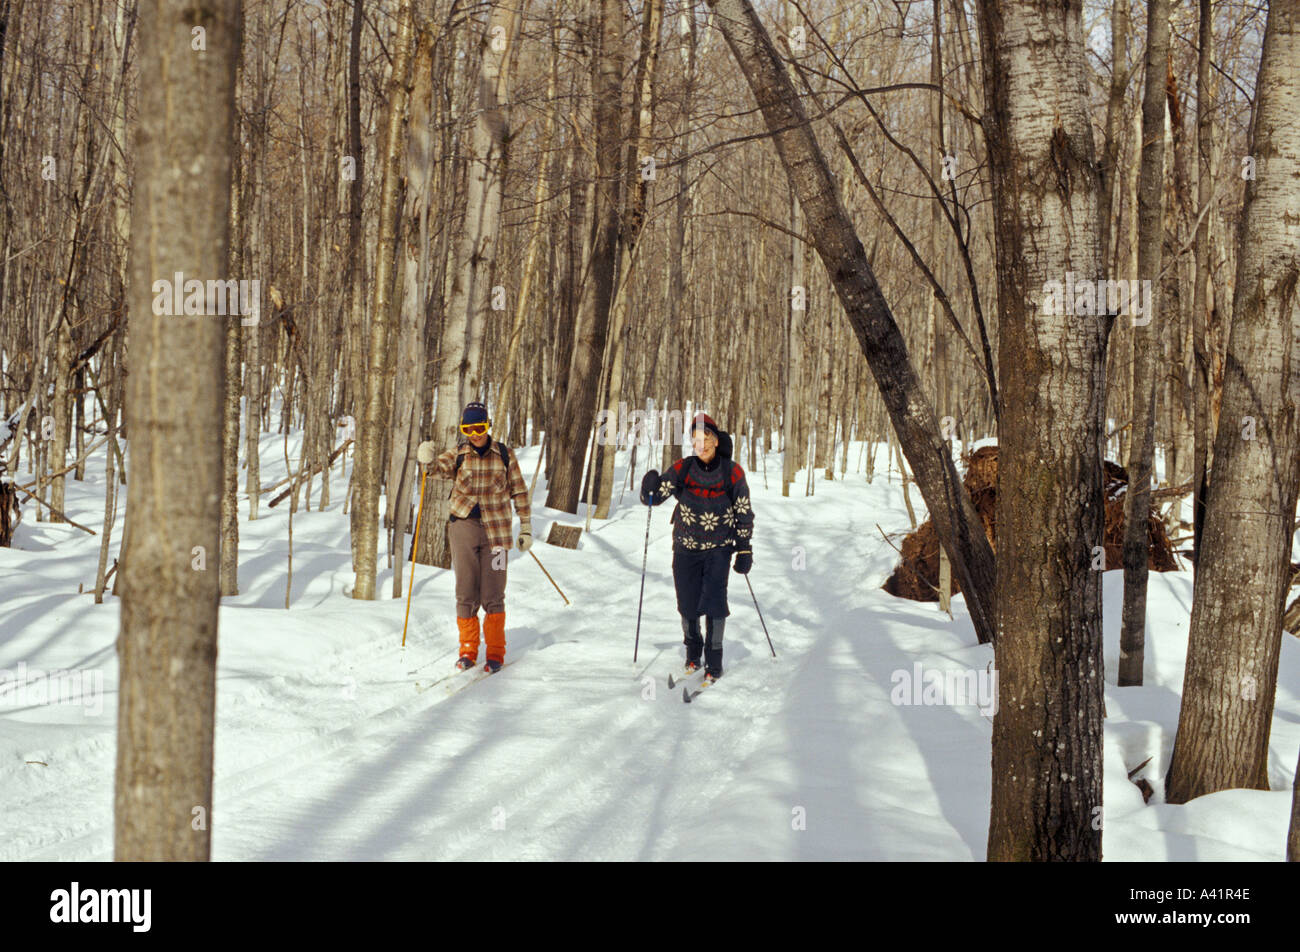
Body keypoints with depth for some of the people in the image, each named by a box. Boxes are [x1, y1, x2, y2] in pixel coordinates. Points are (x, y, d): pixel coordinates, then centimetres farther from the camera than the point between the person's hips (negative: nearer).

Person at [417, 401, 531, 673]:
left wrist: (526, 528, 7)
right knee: (466, 593, 3)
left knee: (493, 595, -1)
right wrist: (427, 458, -40)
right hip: (464, 527, 1)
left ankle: (496, 654, 9)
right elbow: (440, 467, -17)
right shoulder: (459, 455, 3)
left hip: (495, 529, -1)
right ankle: (468, 651, 15)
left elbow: (519, 492, 9)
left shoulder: (504, 455, 3)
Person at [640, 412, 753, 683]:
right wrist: (650, 487, -31)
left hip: (719, 549, -1)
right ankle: (693, 652, 31)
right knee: (687, 606, 4)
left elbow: (744, 514, 0)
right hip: (686, 549, 1)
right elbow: (653, 497, -8)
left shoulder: (733, 473, -9)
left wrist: (744, 551, -3)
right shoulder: (683, 469, -9)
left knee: (714, 602, -14)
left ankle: (714, 661, 2)